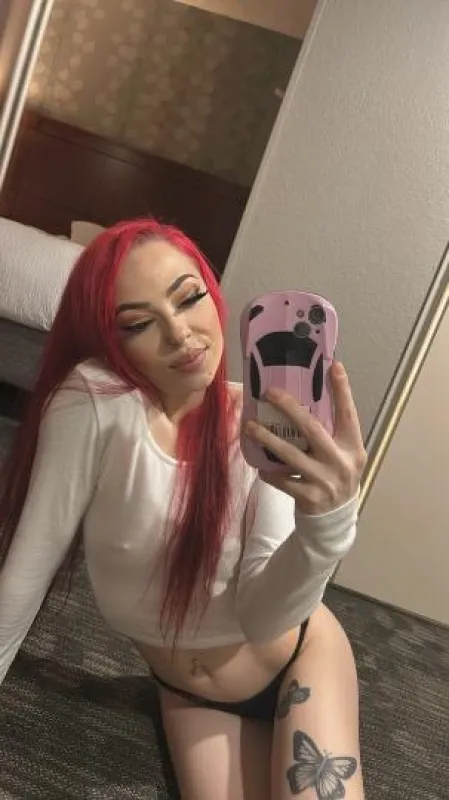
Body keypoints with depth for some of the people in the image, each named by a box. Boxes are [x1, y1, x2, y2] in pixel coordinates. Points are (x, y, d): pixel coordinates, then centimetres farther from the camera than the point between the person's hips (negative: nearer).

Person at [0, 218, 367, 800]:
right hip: (183, 684, 1)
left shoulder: (264, 427, -21)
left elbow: (262, 616, -30)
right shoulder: (92, 400, -26)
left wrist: (327, 521, -48)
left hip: (297, 657, 0)